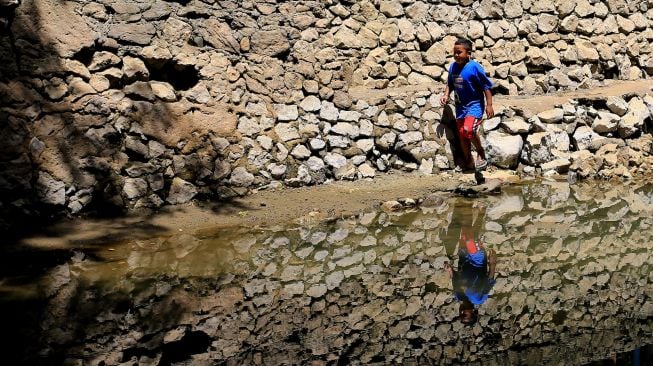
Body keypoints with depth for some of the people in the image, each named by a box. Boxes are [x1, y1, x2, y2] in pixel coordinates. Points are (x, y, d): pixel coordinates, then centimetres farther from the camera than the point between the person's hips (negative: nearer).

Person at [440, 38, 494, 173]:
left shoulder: (474, 67, -17)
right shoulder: (453, 67, 2)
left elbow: (486, 86, -12)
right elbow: (450, 84, 18)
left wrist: (489, 105, -14)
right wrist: (446, 95, 0)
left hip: (474, 105, -7)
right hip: (460, 106, 7)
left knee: (469, 129, -27)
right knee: (462, 135, 11)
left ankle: (481, 154, -3)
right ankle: (468, 162, 28)